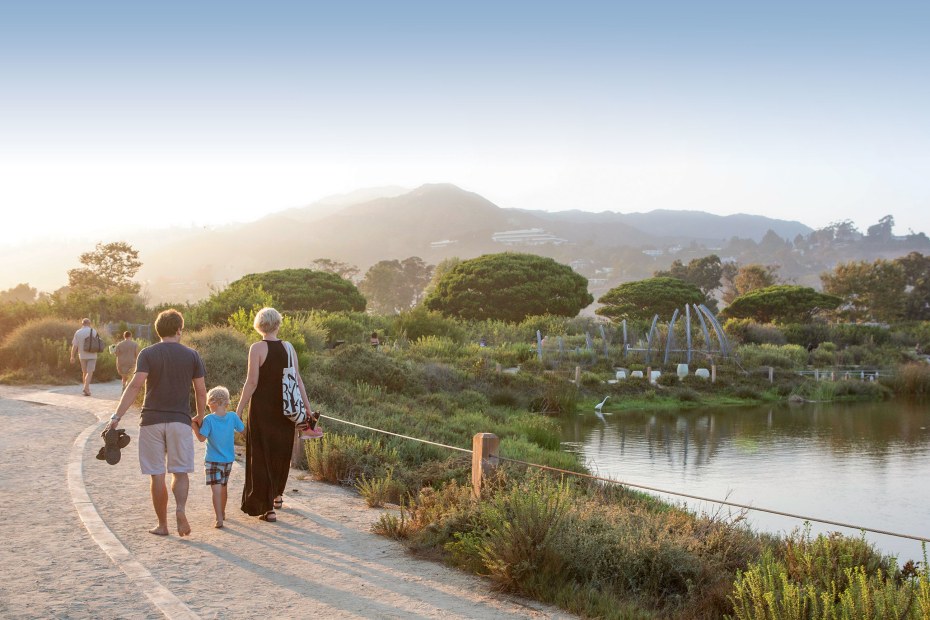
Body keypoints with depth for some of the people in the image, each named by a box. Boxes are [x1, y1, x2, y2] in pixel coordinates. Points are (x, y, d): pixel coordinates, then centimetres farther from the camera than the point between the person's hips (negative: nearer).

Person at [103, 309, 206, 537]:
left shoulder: (147, 354, -1)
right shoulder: (192, 355, 3)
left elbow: (136, 385, -14)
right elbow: (201, 392, 4)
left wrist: (116, 417, -15)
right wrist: (200, 417, 21)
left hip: (152, 421, 0)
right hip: (180, 420, 1)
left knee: (157, 475, 7)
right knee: (180, 472, 9)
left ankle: (162, 524, 13)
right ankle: (180, 509, -17)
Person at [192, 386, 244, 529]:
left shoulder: (209, 419, -15)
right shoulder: (232, 416, -6)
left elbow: (202, 438, -13)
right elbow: (242, 429, 7)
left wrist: (195, 426, 0)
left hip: (213, 460, -4)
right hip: (228, 459, 5)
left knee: (216, 489, -8)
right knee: (223, 487, 22)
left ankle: (219, 519, -18)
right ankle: (222, 513, 38)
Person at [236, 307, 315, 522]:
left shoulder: (257, 348, -10)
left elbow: (252, 382, -13)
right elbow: (298, 380, 2)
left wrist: (239, 410, -7)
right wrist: (308, 409, 7)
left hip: (261, 409, -4)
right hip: (285, 410, 5)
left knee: (261, 455, 3)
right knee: (281, 452, 21)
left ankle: (267, 507, 0)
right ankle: (277, 494, 40)